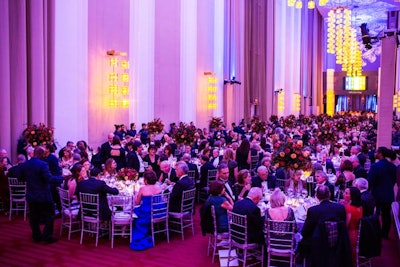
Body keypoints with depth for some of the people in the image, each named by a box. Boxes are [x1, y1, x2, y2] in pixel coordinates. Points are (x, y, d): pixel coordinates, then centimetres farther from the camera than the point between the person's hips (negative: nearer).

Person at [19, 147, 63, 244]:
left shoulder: (24, 165, 0)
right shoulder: (43, 164, -21)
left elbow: (21, 178, 13)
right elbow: (49, 179, -28)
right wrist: (62, 178, -20)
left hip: (31, 196, 6)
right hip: (43, 196, -6)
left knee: (34, 217, 17)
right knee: (49, 216, 8)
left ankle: (36, 236, 26)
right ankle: (47, 237, 9)